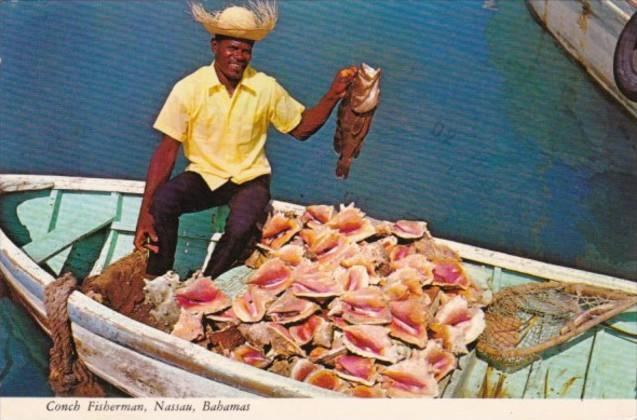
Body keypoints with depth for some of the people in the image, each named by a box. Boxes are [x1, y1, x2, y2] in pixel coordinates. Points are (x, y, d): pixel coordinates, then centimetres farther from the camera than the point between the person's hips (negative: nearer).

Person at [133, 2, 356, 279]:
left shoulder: (266, 88, -4)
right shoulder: (189, 88, -10)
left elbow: (300, 129, 7)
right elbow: (167, 150, -11)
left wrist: (333, 96, -10)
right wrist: (145, 212, -19)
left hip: (249, 179, 0)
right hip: (203, 175, 0)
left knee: (242, 227, -32)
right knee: (161, 202, -31)